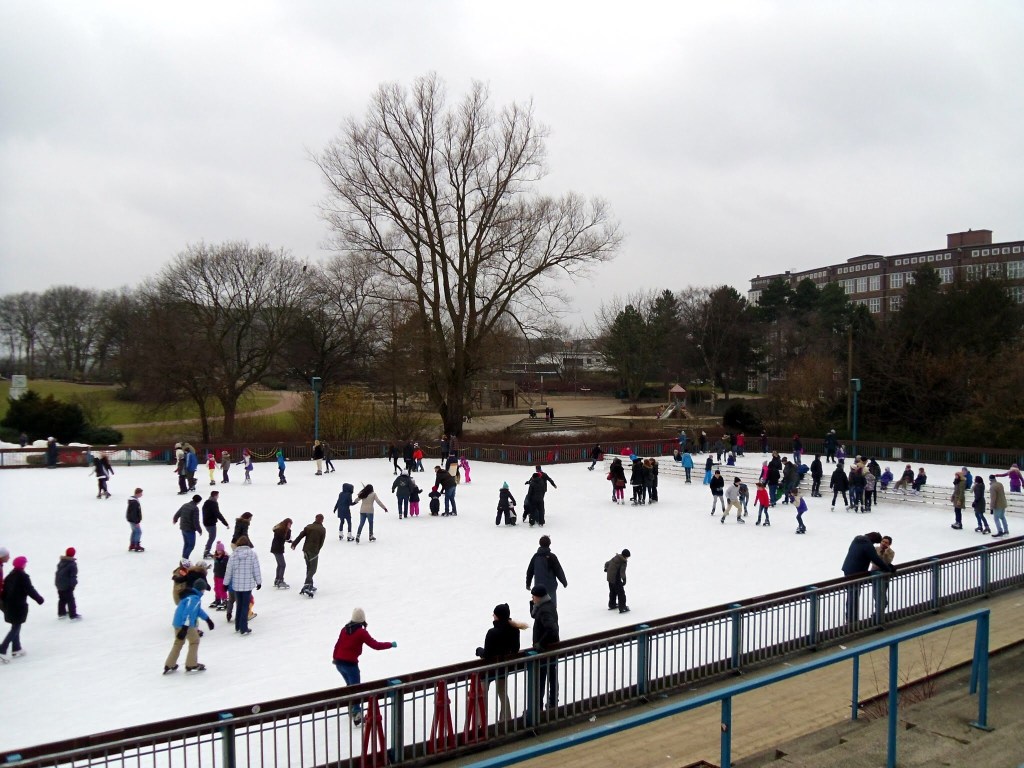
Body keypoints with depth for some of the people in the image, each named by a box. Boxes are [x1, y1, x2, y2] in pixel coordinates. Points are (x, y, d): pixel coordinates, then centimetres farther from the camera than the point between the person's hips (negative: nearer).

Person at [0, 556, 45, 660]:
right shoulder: (23, 577, -15)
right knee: (15, 628, -3)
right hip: (19, 606, -8)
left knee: (15, 627, 18)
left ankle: (16, 649, 24)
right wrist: (40, 599, -4)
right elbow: (30, 590, -15)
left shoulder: (10, 576, 8)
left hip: (9, 605, 8)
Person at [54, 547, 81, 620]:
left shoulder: (61, 562, 4)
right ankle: (73, 615, -1)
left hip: (59, 583, 8)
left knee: (62, 599, 22)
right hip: (67, 585, -8)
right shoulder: (72, 564, -21)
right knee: (70, 600, -2)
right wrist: (73, 584, -10)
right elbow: (73, 576, -20)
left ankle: (61, 613, 33)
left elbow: (58, 572, 13)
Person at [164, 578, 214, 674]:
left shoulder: (191, 594, 15)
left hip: (177, 623, 9)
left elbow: (197, 609, 28)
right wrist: (185, 627, -32)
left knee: (178, 642, 20)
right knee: (194, 641, 7)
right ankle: (191, 665, 12)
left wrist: (207, 619, 35)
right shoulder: (195, 598, -17)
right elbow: (189, 612, -27)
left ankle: (169, 666, 21)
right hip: (186, 624, -9)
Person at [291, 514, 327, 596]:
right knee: (313, 569, -3)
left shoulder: (308, 527, 6)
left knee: (309, 568, 18)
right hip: (314, 551, -5)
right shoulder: (322, 529, -2)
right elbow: (322, 542, -2)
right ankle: (306, 585, -20)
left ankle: (310, 585, 23)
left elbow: (300, 536, 4)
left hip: (306, 550, 5)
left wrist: (294, 544, 12)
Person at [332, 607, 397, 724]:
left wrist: (335, 658, 31)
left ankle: (351, 709, 35)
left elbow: (338, 644, 15)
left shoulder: (345, 629, 7)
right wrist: (390, 644, -4)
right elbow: (375, 645, -14)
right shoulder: (361, 632, -12)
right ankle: (357, 714, -8)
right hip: (350, 664, -7)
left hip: (339, 662, 7)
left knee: (350, 685, 24)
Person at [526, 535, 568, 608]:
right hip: (550, 585, -4)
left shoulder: (535, 556, 2)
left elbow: (530, 571, 8)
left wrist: (528, 584, 20)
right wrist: (564, 582, 5)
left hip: (539, 586, 5)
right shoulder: (551, 556, -12)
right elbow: (558, 571, -8)